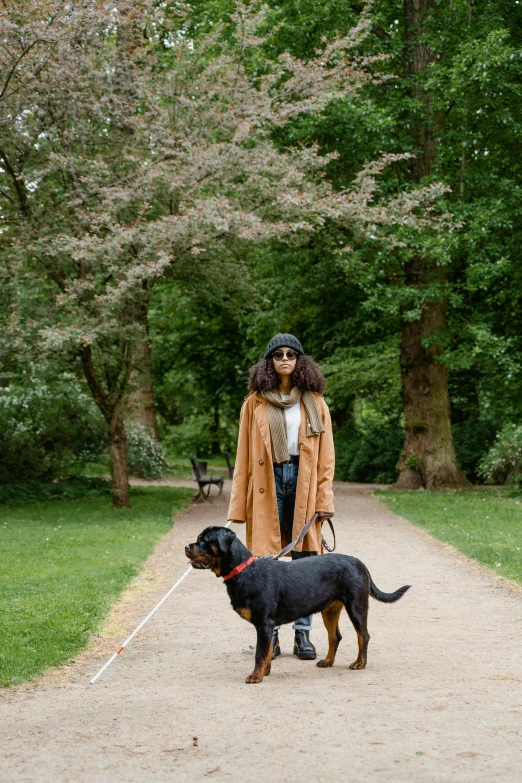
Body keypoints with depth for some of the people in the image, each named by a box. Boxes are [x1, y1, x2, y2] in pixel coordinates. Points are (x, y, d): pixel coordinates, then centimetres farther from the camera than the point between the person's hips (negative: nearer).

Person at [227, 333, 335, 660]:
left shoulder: (314, 401, 8)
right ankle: (269, 634, 9)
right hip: (267, 483, 0)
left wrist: (323, 500, -2)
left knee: (305, 560, 1)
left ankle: (303, 634, 9)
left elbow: (326, 456, 7)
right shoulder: (255, 402, 6)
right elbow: (244, 455, 6)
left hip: (303, 482, 1)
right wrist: (240, 505, 1)